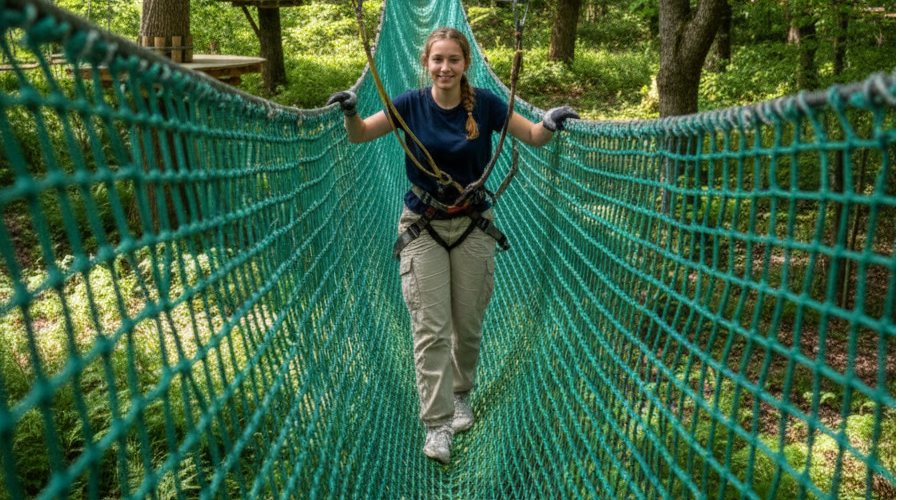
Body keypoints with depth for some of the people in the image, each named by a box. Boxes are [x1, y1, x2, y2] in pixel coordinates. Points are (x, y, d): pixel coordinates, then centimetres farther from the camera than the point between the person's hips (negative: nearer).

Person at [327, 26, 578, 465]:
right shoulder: (411, 104, -6)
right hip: (422, 229, -1)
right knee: (431, 329, -3)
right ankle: (437, 423, 5)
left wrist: (550, 123, -24)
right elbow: (359, 135, -2)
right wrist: (350, 112, -24)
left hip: (473, 227, 1)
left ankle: (460, 394, 37)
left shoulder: (484, 103, -6)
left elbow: (533, 138, -1)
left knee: (468, 324, 11)